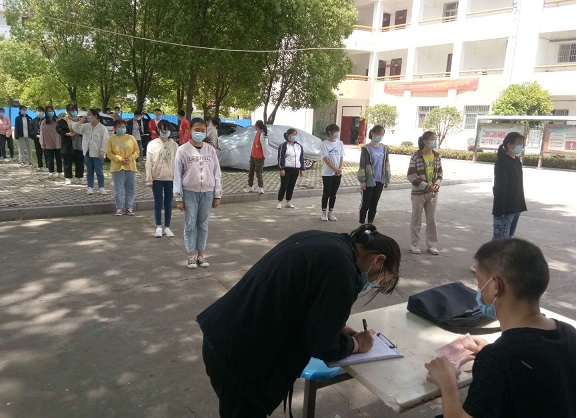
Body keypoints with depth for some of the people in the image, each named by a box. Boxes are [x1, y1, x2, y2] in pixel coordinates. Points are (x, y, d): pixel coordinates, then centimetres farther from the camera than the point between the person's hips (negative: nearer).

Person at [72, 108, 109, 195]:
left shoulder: (102, 128, -9)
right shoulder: (86, 126, 7)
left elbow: (105, 141, -11)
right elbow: (75, 128, 7)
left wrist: (102, 152, -15)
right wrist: (81, 121, -6)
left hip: (97, 154, -5)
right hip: (87, 153, 5)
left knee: (99, 171, 1)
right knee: (89, 171, 11)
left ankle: (101, 188, 10)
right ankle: (90, 187, 17)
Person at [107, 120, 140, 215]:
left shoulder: (131, 138, 7)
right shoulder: (111, 139, 2)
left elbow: (137, 150, 7)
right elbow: (109, 153, -2)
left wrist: (131, 158, -11)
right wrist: (120, 159, -14)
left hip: (131, 167, 2)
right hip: (117, 167, -2)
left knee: (130, 189, 5)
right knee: (119, 189, -1)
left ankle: (129, 208, 14)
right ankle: (120, 208, 7)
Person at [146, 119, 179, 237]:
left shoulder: (174, 145, 2)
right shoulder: (152, 144, -1)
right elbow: (149, 163, -2)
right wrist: (149, 180, -6)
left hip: (170, 178, 1)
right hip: (157, 178, -1)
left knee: (168, 203, 8)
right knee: (158, 203, 4)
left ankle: (167, 227, 17)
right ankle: (158, 227, 15)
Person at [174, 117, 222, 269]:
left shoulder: (210, 150, 5)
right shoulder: (183, 150, -3)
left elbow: (216, 173, 6)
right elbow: (178, 174, -2)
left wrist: (217, 195, 3)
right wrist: (178, 197, -5)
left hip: (207, 193, 2)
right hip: (190, 192, -2)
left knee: (203, 225, 9)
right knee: (190, 225, 4)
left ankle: (201, 254, 18)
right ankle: (192, 255, 13)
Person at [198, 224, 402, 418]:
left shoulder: (324, 240, 7)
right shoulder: (341, 269, -21)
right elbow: (322, 345, -13)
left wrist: (335, 327, 17)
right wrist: (357, 344, 5)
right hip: (239, 353, -8)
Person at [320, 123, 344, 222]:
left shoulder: (340, 143, 7)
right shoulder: (324, 144, -7)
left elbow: (341, 157, 6)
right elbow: (325, 159, -12)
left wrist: (340, 169, -8)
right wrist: (335, 169, -16)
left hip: (338, 173, 4)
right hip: (327, 173, -4)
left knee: (333, 194, 9)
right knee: (326, 193, 1)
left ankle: (331, 212, 17)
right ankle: (324, 212, 12)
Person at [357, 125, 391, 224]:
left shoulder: (384, 148, 6)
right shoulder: (366, 148, -8)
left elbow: (387, 164, 12)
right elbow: (362, 165, -9)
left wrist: (387, 179, 11)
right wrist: (362, 180, -13)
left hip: (380, 181, 5)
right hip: (369, 181, -4)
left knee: (374, 203, 12)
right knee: (365, 204, 2)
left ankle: (370, 223, 24)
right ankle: (361, 224, 12)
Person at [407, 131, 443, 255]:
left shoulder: (437, 156, 4)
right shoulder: (416, 157, -13)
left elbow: (440, 173, 12)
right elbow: (411, 176, -14)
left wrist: (437, 184, -8)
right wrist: (426, 186, -20)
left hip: (433, 193, 5)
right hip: (418, 193, -5)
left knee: (431, 219, 11)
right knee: (416, 219, 6)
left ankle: (431, 245, 22)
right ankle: (414, 245, 19)